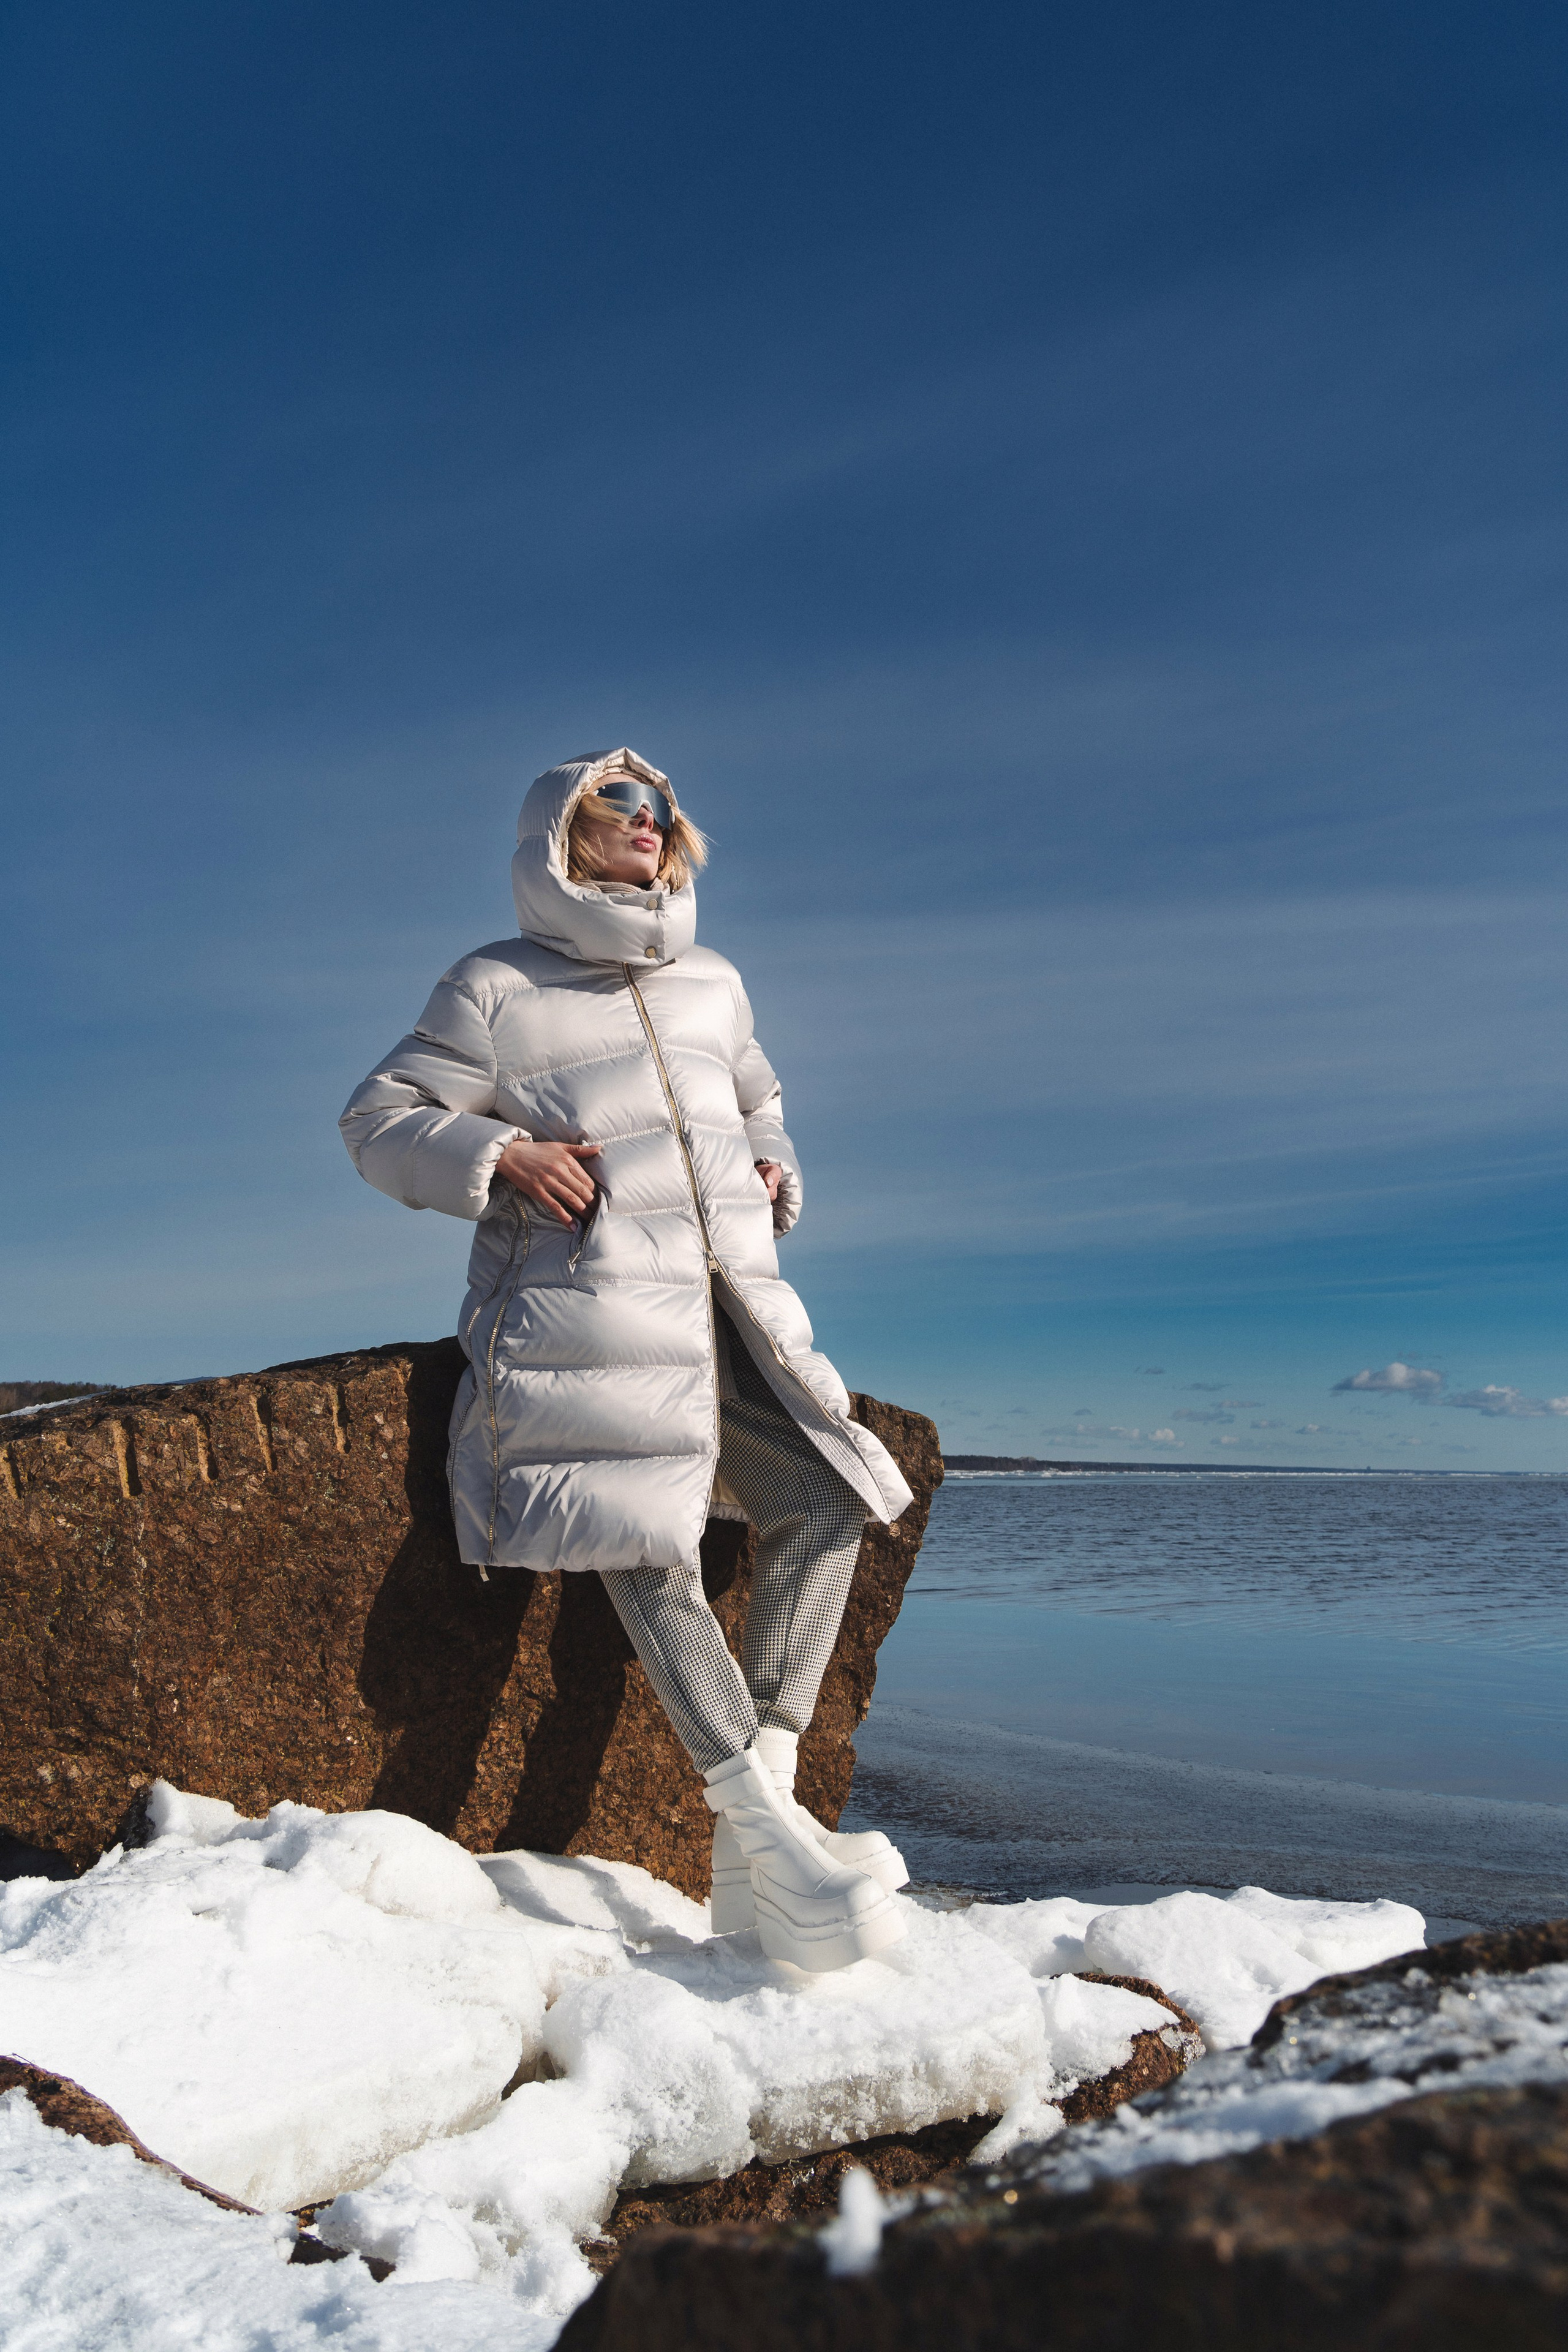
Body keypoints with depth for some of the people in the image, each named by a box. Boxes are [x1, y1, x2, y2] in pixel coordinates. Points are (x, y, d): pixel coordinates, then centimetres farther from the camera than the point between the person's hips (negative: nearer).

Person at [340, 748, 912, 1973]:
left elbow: (757, 1100, 36)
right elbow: (378, 1122, 4)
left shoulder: (713, 983, 20)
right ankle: (771, 1837, -18)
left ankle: (748, 1856, -4)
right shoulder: (495, 988, 4)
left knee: (825, 1504, -6)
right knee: (651, 1551, -20)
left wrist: (774, 1169, 13)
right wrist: (500, 1153, -14)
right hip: (585, 1309, -6)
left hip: (724, 1302, 6)